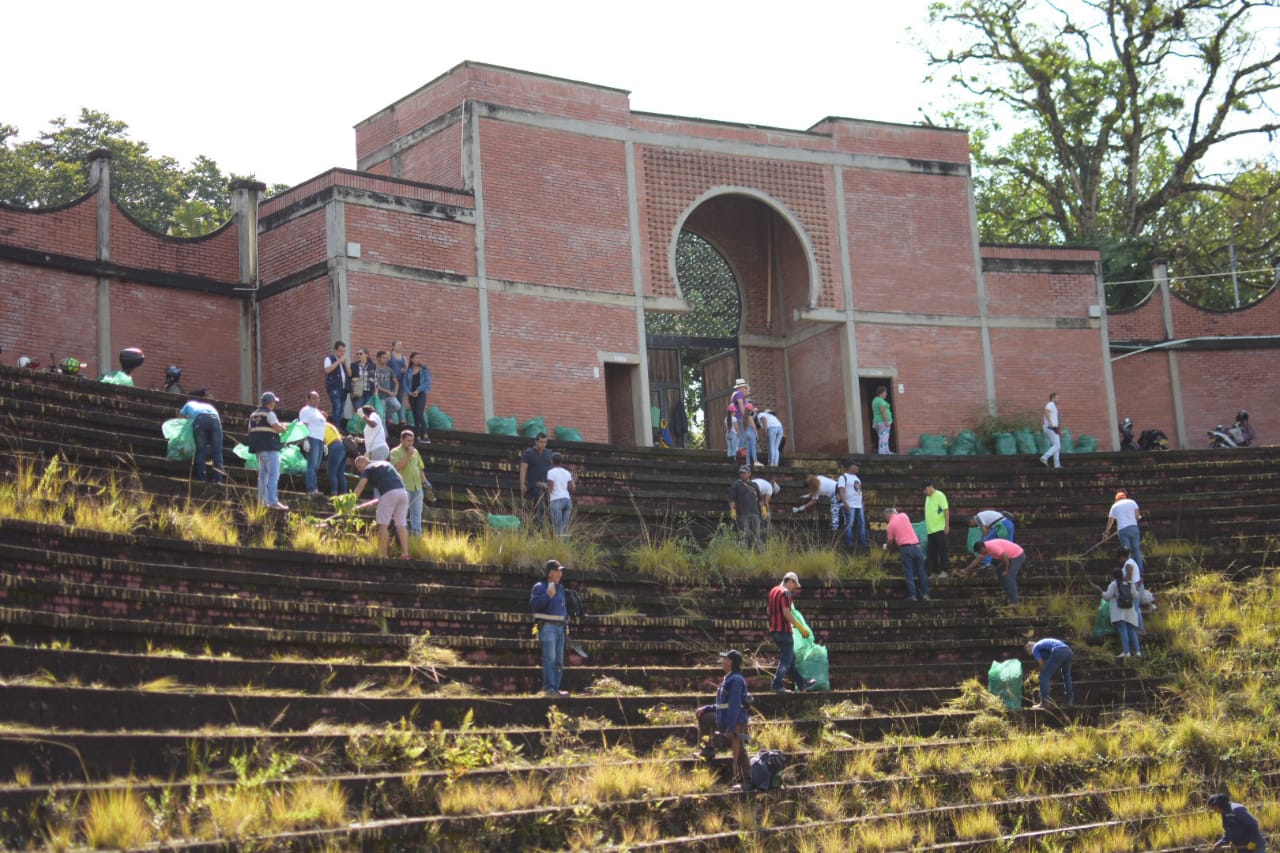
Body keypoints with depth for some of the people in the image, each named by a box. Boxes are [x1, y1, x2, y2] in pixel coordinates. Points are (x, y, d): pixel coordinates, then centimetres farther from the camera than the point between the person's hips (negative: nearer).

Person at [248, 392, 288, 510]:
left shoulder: (254, 414, 17)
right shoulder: (269, 413, -9)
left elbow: (250, 430, 19)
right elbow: (278, 428, -17)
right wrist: (284, 428, 3)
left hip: (258, 448, 9)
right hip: (270, 447, -9)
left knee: (262, 475, 12)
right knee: (273, 475, -10)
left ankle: (263, 501, 11)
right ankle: (273, 501, -17)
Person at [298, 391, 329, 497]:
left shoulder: (319, 412, 26)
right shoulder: (306, 410, -1)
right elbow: (304, 426, -11)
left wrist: (325, 443, 23)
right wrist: (305, 440, -21)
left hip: (320, 440, 9)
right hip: (312, 439, -9)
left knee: (316, 467, 5)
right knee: (312, 465, -14)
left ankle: (314, 489, 4)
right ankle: (311, 489, -19)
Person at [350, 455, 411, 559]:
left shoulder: (368, 469, 10)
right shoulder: (386, 463, 30)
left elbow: (360, 487, -2)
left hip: (389, 493, -6)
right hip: (403, 492, 6)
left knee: (383, 524, 0)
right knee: (401, 524, 8)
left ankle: (382, 555, -3)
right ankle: (405, 554, 0)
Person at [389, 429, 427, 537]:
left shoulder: (415, 451, 17)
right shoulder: (395, 452, 0)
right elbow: (397, 467, -16)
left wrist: (425, 481, 13)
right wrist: (408, 455, -16)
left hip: (417, 487, 6)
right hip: (404, 487, -6)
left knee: (417, 511, 6)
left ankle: (417, 533, 10)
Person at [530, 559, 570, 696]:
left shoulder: (560, 588, 18)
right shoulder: (539, 587, -5)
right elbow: (534, 604, -18)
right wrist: (547, 596, -30)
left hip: (559, 627, 8)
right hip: (547, 627, -8)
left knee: (559, 660, 7)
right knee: (549, 658, -15)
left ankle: (555, 689, 11)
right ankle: (549, 688, -17)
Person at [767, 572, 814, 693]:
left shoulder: (773, 591, 14)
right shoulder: (785, 593, -15)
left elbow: (768, 610, 20)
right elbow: (786, 613, -22)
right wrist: (800, 627, -19)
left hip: (774, 629, 10)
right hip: (784, 630, -10)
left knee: (791, 658, 17)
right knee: (786, 660, -2)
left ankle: (800, 683, 24)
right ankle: (777, 685, -4)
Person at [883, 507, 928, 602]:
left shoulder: (890, 525, 0)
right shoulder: (903, 515, 10)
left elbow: (890, 541, 9)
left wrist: (886, 547, 31)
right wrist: (896, 512, 39)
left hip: (905, 548, -4)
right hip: (916, 545, 4)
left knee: (909, 573, -2)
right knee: (921, 571, 8)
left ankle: (912, 595, -9)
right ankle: (925, 594, 7)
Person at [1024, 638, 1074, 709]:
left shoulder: (1035, 648, 17)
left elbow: (1042, 664, 11)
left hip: (1058, 652, -8)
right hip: (1069, 651, 8)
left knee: (1044, 676, 3)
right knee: (1066, 676, 30)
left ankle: (1044, 702, 0)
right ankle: (1070, 700, 29)